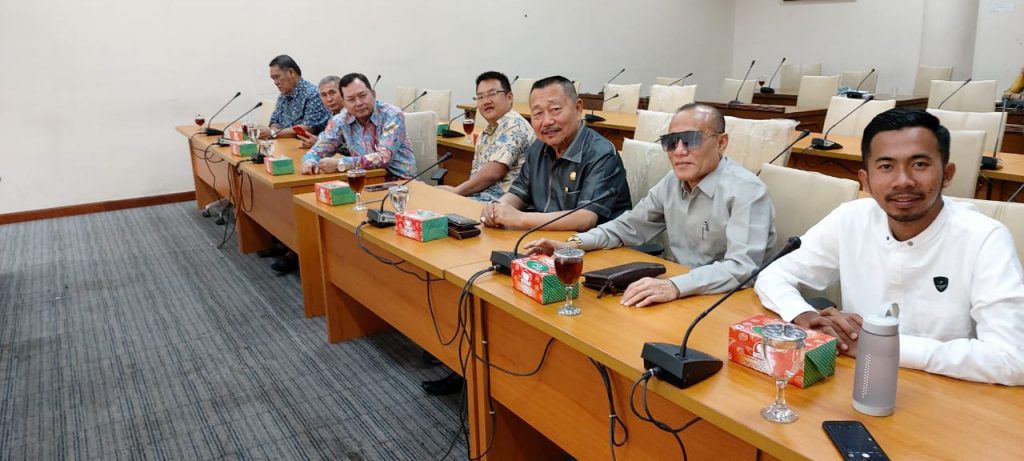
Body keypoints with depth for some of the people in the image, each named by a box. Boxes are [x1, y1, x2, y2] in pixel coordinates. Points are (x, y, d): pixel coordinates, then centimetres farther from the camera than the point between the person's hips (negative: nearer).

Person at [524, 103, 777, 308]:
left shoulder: (746, 191, -16)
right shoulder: (673, 181, 6)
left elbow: (742, 267, -27)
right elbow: (630, 225, 15)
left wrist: (675, 286, -42)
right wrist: (574, 244, 0)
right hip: (682, 298, 6)